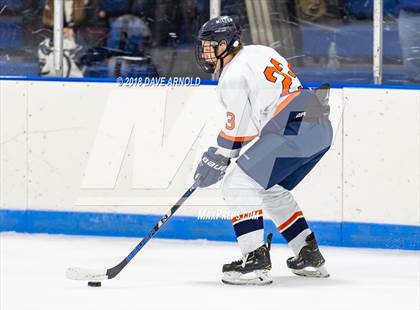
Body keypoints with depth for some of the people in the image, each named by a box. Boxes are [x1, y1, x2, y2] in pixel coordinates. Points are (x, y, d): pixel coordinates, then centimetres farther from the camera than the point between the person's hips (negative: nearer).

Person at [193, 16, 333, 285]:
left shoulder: (233, 76, -6)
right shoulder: (261, 52, 21)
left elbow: (238, 129, -6)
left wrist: (217, 159, 6)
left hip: (293, 132, -10)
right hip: (321, 128, 10)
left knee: (239, 186, -6)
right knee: (272, 190, 26)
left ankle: (256, 262, -13)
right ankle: (310, 256, 28)